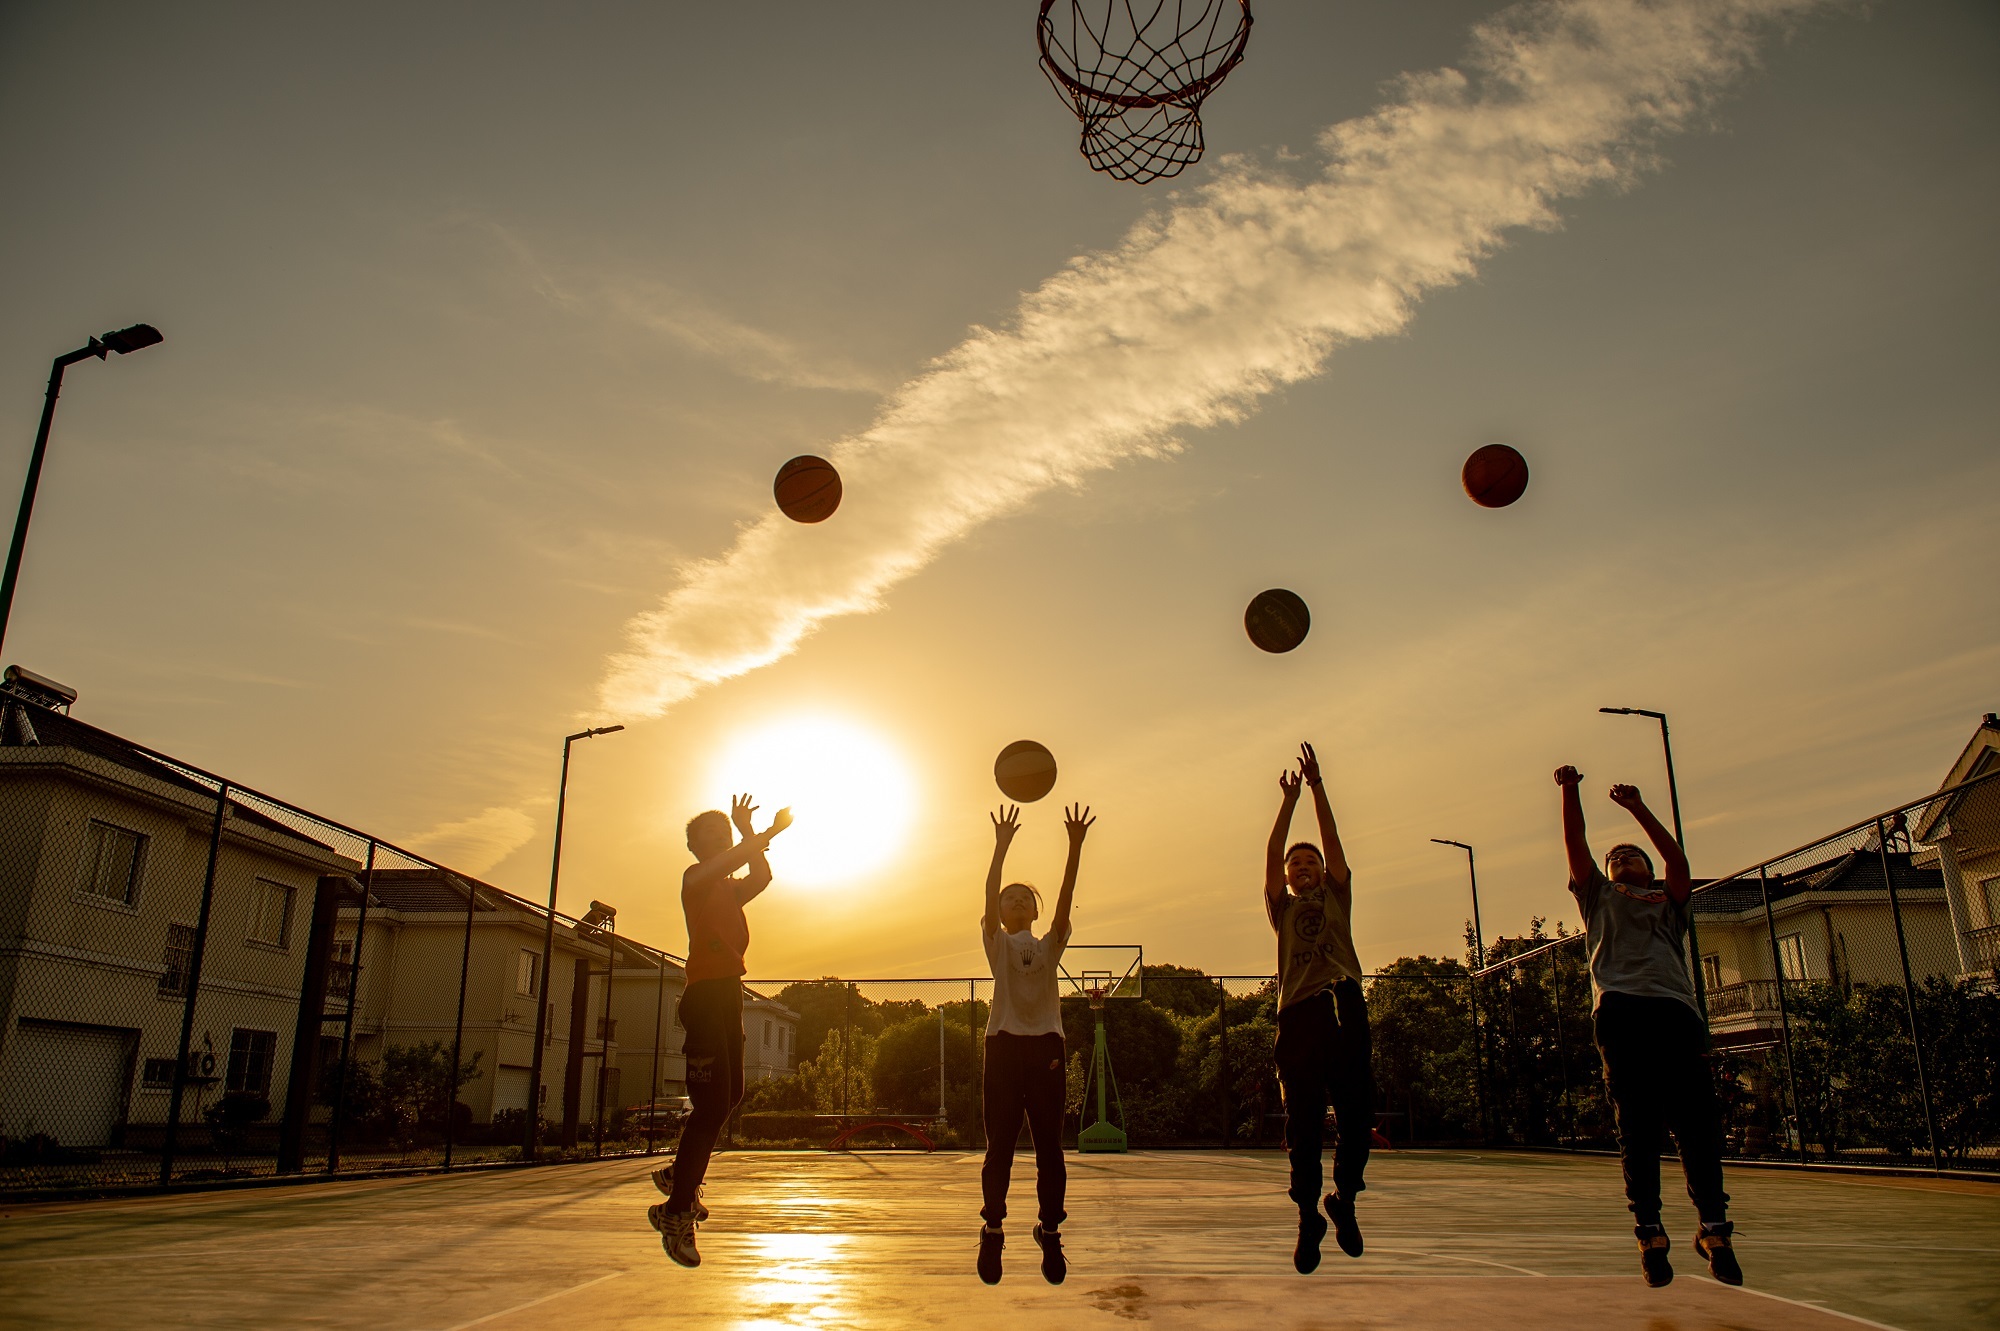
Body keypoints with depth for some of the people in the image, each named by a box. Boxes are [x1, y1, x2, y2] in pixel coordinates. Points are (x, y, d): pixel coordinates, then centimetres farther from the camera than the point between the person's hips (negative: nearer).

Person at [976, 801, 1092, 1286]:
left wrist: (1075, 845, -13)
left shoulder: (1050, 946, 14)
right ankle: (992, 1232, 9)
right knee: (1000, 1145, -1)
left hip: (1046, 1046, 1)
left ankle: (1050, 1233, 11)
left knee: (1049, 1146, 2)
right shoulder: (997, 944, 10)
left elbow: (1066, 897, 0)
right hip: (1005, 1045, -1)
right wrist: (1002, 844, -17)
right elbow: (989, 892, -6)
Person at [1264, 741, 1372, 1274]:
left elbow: (1333, 843, 11)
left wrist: (1317, 787, 6)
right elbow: (1271, 854, 9)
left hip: (1344, 1009, 1)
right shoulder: (1282, 908, 20)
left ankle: (1344, 1200, 19)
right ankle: (1308, 1218, 7)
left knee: (1357, 1114, -3)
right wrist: (1289, 799, 6)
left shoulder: (1336, 899, 22)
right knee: (1303, 1123, -1)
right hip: (1298, 1014, 0)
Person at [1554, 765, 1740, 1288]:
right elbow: (1576, 847, 17)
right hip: (1621, 1010, -1)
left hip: (1676, 1009, 1)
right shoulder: (1600, 897, 29)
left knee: (1698, 1122, -6)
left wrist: (1639, 809, 9)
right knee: (1637, 1126, -5)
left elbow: (1678, 861, 13)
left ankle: (1713, 1226, 4)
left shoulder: (1669, 902, 30)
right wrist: (1569, 791, 8)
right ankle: (1649, 1232, -1)